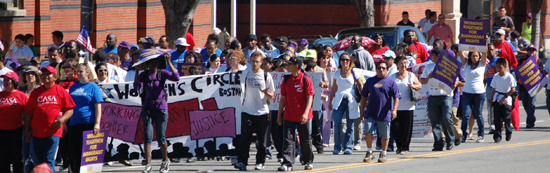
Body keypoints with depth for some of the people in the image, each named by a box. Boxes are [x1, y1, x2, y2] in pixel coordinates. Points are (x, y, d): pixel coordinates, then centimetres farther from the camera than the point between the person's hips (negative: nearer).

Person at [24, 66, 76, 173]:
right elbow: (29, 112, 13)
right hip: (37, 132, 4)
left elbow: (70, 110, 3)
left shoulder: (61, 91, 3)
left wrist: (62, 119, -15)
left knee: (49, 161, -10)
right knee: (37, 162, 6)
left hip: (53, 132, -4)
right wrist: (27, 131, 9)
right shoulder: (35, 93, 11)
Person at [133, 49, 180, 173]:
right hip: (147, 108, 1)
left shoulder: (162, 73, 0)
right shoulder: (143, 75, 3)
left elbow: (176, 77, -17)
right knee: (147, 137, -7)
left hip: (161, 107, -1)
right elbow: (136, 86, -14)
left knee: (161, 137, 4)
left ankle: (165, 160, 26)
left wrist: (169, 62, -19)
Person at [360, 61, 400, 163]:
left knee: (385, 135, 5)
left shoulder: (391, 82, 2)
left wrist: (394, 110, -18)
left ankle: (383, 154, 19)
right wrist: (362, 111, 14)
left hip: (384, 114, -2)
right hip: (370, 113, 2)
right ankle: (369, 153, 5)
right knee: (368, 132, -8)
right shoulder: (370, 81, 11)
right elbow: (364, 96, 17)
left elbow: (396, 97, -4)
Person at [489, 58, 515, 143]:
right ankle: (497, 135, 0)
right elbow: (493, 89, 13)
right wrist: (491, 100, 8)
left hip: (506, 100, -4)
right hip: (496, 100, 4)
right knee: (497, 119, -3)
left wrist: (504, 97, -16)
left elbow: (513, 89, -13)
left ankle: (508, 133, 23)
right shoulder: (496, 77, 6)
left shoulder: (509, 77, -9)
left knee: (507, 118, 1)